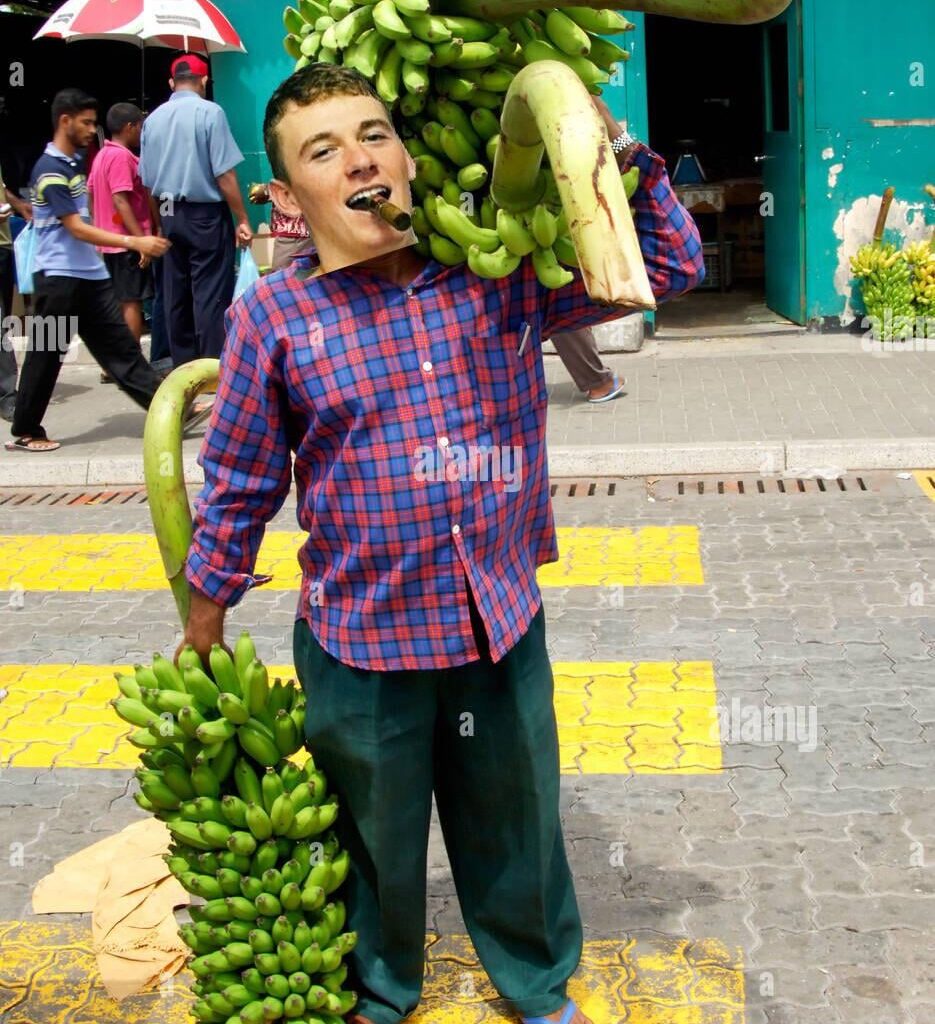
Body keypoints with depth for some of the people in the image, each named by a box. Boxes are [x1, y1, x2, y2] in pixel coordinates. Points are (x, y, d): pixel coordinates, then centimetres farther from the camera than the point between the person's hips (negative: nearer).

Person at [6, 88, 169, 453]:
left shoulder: (74, 162, 12)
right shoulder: (50, 170, -16)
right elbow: (77, 229, -21)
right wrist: (134, 242, -26)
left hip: (90, 274, 8)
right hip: (59, 277, -8)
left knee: (121, 347, 6)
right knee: (45, 356, 1)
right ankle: (25, 432, 11)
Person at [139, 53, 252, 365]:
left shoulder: (153, 119, 6)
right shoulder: (210, 112, -10)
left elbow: (147, 179, 9)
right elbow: (224, 174, -14)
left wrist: (161, 222, 18)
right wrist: (242, 219, -8)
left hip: (170, 214, 6)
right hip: (206, 214, -6)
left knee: (176, 296, 10)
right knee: (211, 295, -4)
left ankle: (183, 365, 16)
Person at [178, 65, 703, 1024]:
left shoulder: (500, 278, -5)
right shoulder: (271, 318, -10)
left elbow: (666, 266, 0)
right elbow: (239, 480, 0)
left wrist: (615, 151, -12)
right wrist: (204, 615, 7)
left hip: (502, 622, 2)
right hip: (359, 642, -2)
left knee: (517, 822, 21)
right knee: (376, 838, 19)